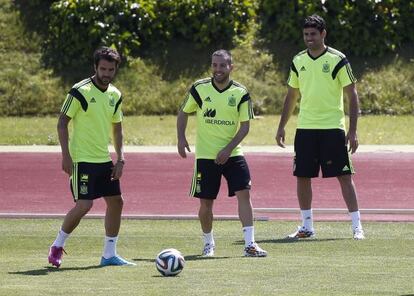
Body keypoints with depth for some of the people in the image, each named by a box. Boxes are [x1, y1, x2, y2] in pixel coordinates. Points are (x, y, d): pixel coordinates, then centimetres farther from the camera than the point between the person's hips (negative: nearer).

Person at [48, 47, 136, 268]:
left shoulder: (115, 95, 9)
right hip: (82, 159, -7)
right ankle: (57, 246, 6)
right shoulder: (80, 91, -12)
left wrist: (120, 159, 9)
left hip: (104, 160, 7)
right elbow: (62, 123, -10)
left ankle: (109, 254, 14)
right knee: (84, 204, -14)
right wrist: (66, 156, -16)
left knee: (116, 201, 5)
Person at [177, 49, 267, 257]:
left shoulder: (240, 93, -4)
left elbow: (245, 125, -3)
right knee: (206, 203, 3)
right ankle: (208, 243, 25)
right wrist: (181, 138, -4)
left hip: (232, 154, 0)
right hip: (205, 155, 0)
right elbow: (183, 113, 11)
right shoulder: (199, 88, -2)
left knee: (244, 193, -14)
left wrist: (228, 149, -14)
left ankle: (250, 244, -14)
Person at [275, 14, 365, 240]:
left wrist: (353, 130, -10)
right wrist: (281, 127, 14)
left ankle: (357, 226, -2)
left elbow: (352, 96, -5)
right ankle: (307, 227, 15)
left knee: (344, 176, -6)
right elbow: (291, 96, 18)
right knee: (302, 177, 5)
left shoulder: (337, 59, -5)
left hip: (333, 128, -5)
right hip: (305, 128, 5)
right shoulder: (298, 61, 9)